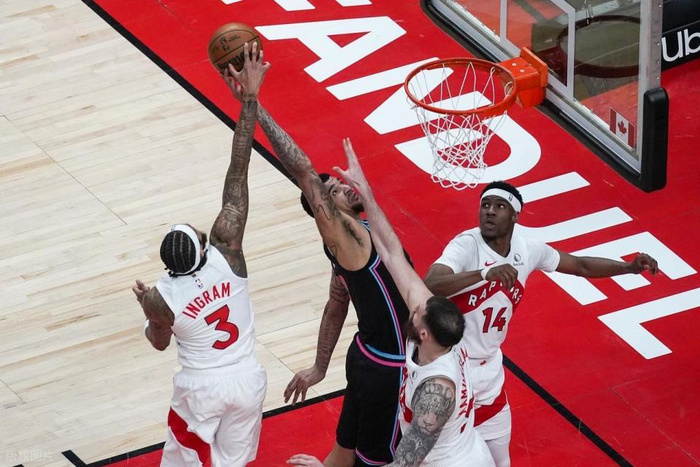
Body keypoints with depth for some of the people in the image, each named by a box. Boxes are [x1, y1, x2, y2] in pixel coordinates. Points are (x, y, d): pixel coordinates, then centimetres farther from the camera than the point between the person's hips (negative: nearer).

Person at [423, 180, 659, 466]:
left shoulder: (527, 250, -4)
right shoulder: (466, 246, -23)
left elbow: (581, 265, 13)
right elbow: (430, 285, -42)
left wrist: (630, 267, 1)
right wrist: (486, 273, -53)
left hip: (488, 372, 6)